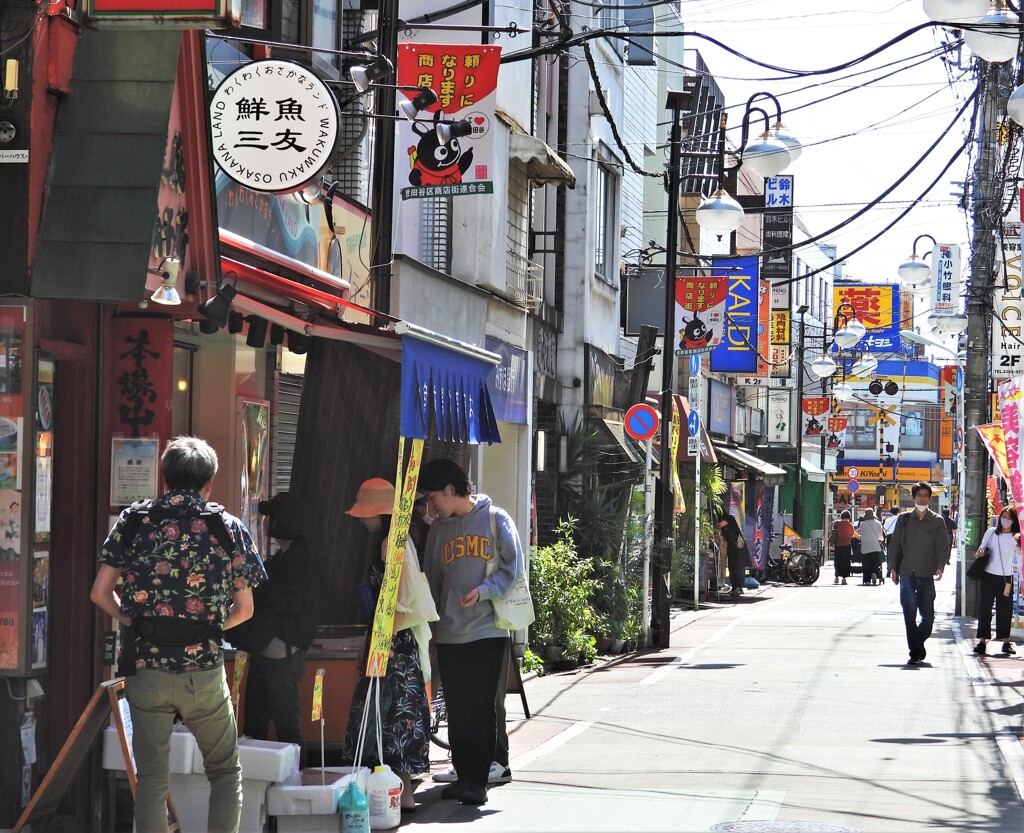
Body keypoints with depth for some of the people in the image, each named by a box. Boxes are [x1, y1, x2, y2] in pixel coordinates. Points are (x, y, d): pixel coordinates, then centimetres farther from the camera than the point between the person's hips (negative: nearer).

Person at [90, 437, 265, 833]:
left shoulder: (133, 520, 4)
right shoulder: (228, 527, 2)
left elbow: (100, 594, 1)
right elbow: (244, 609, 3)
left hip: (144, 664, 1)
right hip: (203, 667, -1)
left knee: (151, 778, 9)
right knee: (225, 771, 14)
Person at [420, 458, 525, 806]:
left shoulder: (495, 519, 1)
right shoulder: (438, 529, 14)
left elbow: (513, 567, -3)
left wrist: (482, 591, -16)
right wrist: (432, 624, 12)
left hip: (487, 630, -4)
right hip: (449, 633, 4)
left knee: (480, 707, -7)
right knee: (457, 709, 4)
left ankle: (477, 781, -6)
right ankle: (465, 776, 11)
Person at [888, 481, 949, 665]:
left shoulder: (937, 521, 6)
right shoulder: (904, 519, 10)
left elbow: (943, 545, 2)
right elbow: (895, 544, 13)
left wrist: (940, 566, -15)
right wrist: (893, 568, 4)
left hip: (926, 575, 0)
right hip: (907, 574, 0)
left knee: (928, 617, 2)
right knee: (909, 614, -10)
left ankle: (917, 647, 24)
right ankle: (916, 651, -7)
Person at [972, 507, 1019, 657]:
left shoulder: (1016, 538, 1)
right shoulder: (991, 532, 3)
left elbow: (1020, 557, 6)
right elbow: (982, 548, 12)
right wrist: (980, 552, -9)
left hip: (1006, 577, 0)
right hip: (988, 575, 0)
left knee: (1005, 609, 3)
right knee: (984, 608, 0)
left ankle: (1006, 642, 11)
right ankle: (982, 641, 3)